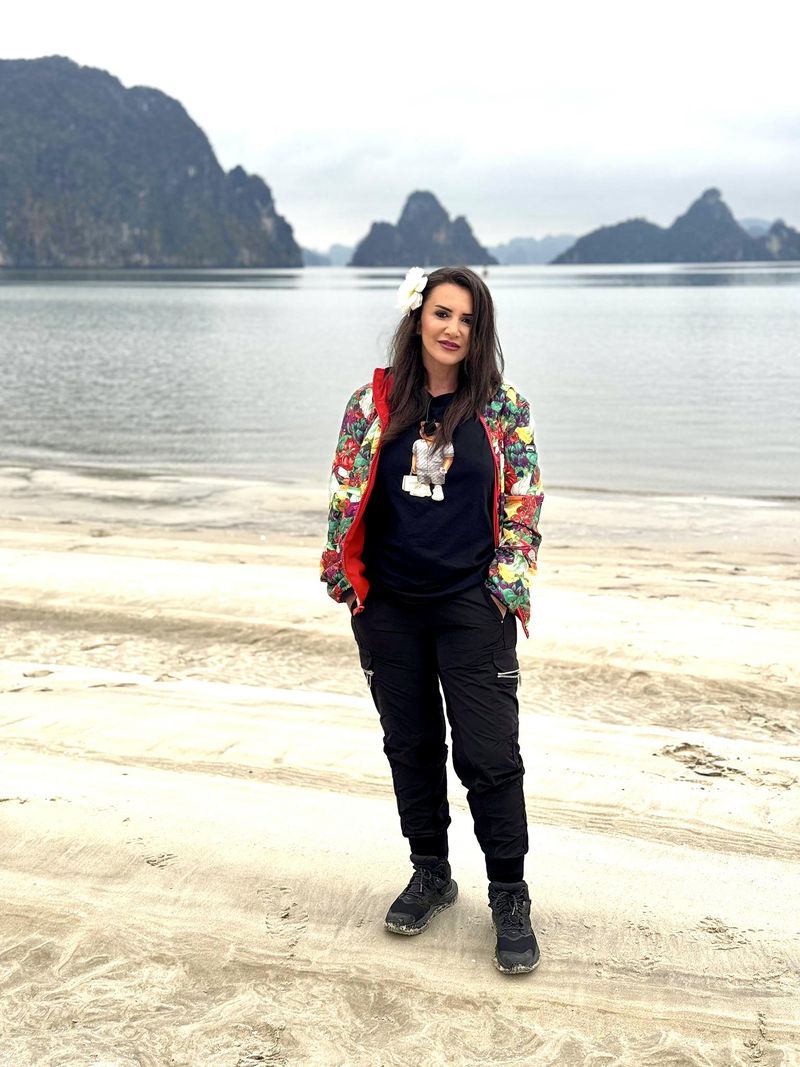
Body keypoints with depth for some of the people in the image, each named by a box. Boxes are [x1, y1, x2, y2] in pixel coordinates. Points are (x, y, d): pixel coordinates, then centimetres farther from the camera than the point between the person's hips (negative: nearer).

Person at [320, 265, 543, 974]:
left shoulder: (505, 408, -2)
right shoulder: (374, 402, 2)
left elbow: (524, 508, 0)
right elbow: (346, 494, 6)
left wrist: (505, 589, -6)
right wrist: (350, 581, 1)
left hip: (473, 609, -2)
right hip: (388, 608, 3)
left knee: (489, 755, -1)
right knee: (411, 746, 14)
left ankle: (510, 897, 16)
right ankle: (431, 875, 33)